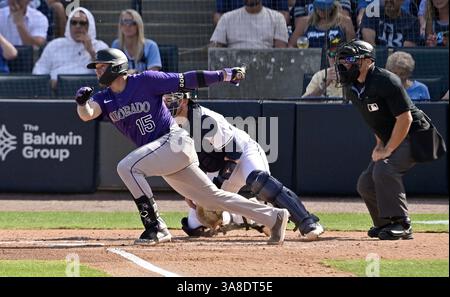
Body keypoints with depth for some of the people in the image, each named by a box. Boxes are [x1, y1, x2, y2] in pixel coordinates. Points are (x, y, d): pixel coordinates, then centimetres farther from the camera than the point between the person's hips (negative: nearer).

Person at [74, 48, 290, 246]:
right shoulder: (105, 99, 9)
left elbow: (187, 80, -6)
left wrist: (224, 75, -8)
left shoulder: (145, 81, -8)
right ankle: (274, 217, 16)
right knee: (212, 197, 10)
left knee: (127, 167, -23)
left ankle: (156, 228, -20)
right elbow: (86, 114, -9)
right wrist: (82, 102, -32)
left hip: (175, 140, -7)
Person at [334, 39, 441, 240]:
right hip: (389, 140, 9)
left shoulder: (386, 82, -25)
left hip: (414, 135, -9)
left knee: (384, 169, -29)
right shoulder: (351, 88, 2)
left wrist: (388, 150, -22)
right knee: (366, 184, 3)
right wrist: (380, 144, 9)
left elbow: (405, 118, -25)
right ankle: (384, 224, 23)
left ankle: (401, 224, -22)